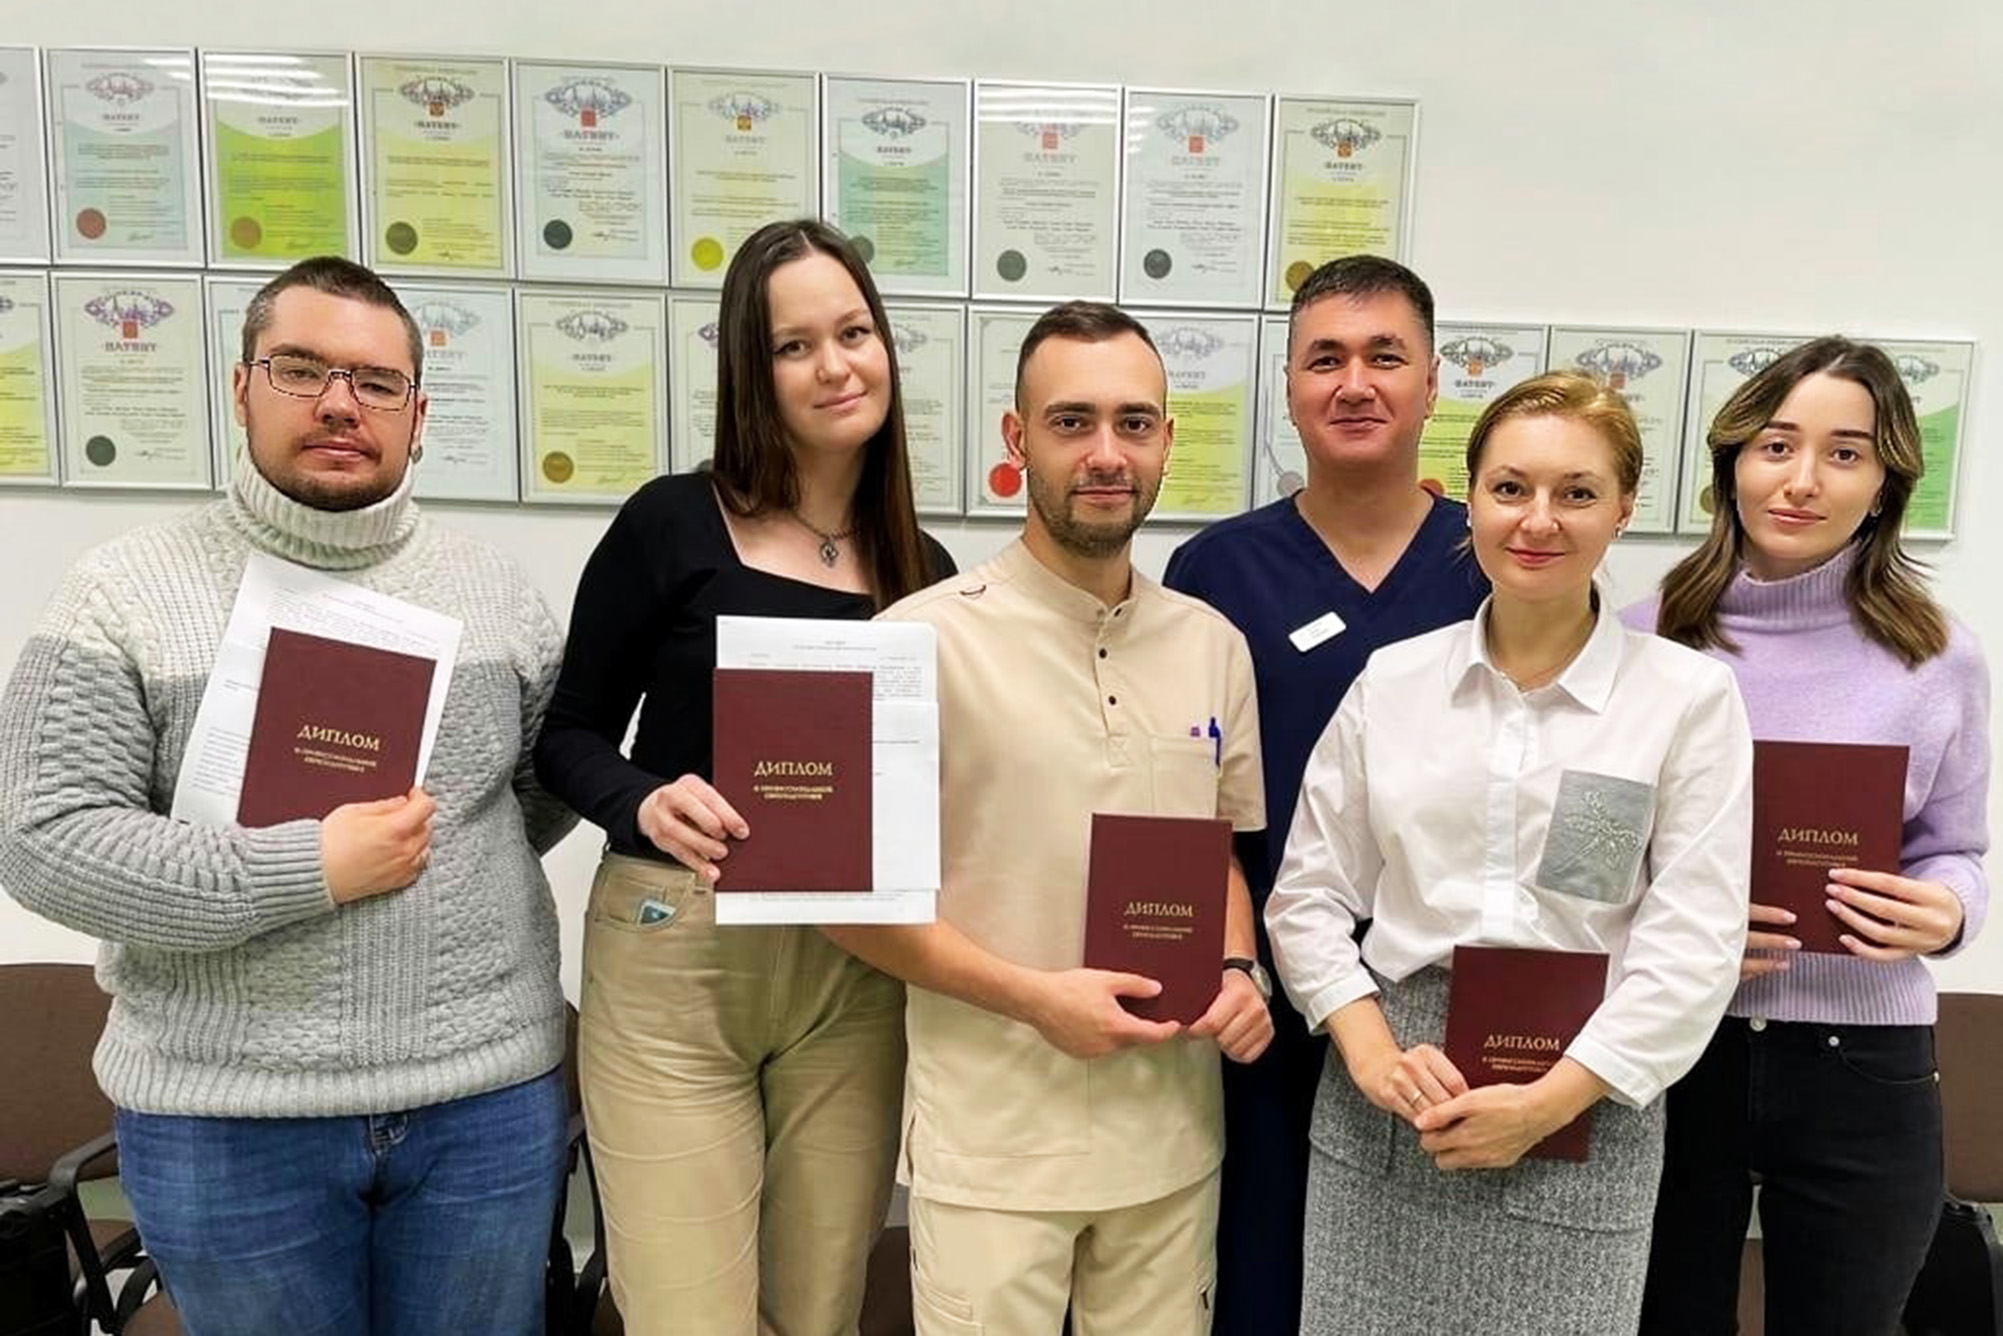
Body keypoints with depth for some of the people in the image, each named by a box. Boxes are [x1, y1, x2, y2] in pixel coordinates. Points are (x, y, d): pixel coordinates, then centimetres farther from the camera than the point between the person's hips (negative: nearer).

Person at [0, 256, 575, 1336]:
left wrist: (438, 857, -2)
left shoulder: (494, 590, 5)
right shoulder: (126, 592, -3)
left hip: (487, 1097, 2)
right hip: (222, 1120, -1)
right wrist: (307, 873, -17)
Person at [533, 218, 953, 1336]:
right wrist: (648, 804, -19)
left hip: (855, 975, 3)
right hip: (674, 957, -3)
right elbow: (570, 734, 0)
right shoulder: (672, 523, -5)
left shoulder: (925, 572, 5)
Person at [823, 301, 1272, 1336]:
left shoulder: (1213, 645, 3)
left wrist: (1236, 970, -4)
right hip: (992, 1143, -4)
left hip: (1172, 1132, 5)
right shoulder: (927, 641, -12)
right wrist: (1035, 996, -17)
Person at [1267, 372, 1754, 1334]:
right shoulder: (1392, 680, 3)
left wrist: (1549, 1101, -12)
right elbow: (1308, 894, 5)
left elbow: (1692, 947, -6)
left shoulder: (1690, 696, -3)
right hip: (1387, 1100, 2)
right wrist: (1370, 1050, -8)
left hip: (1582, 1110, -1)